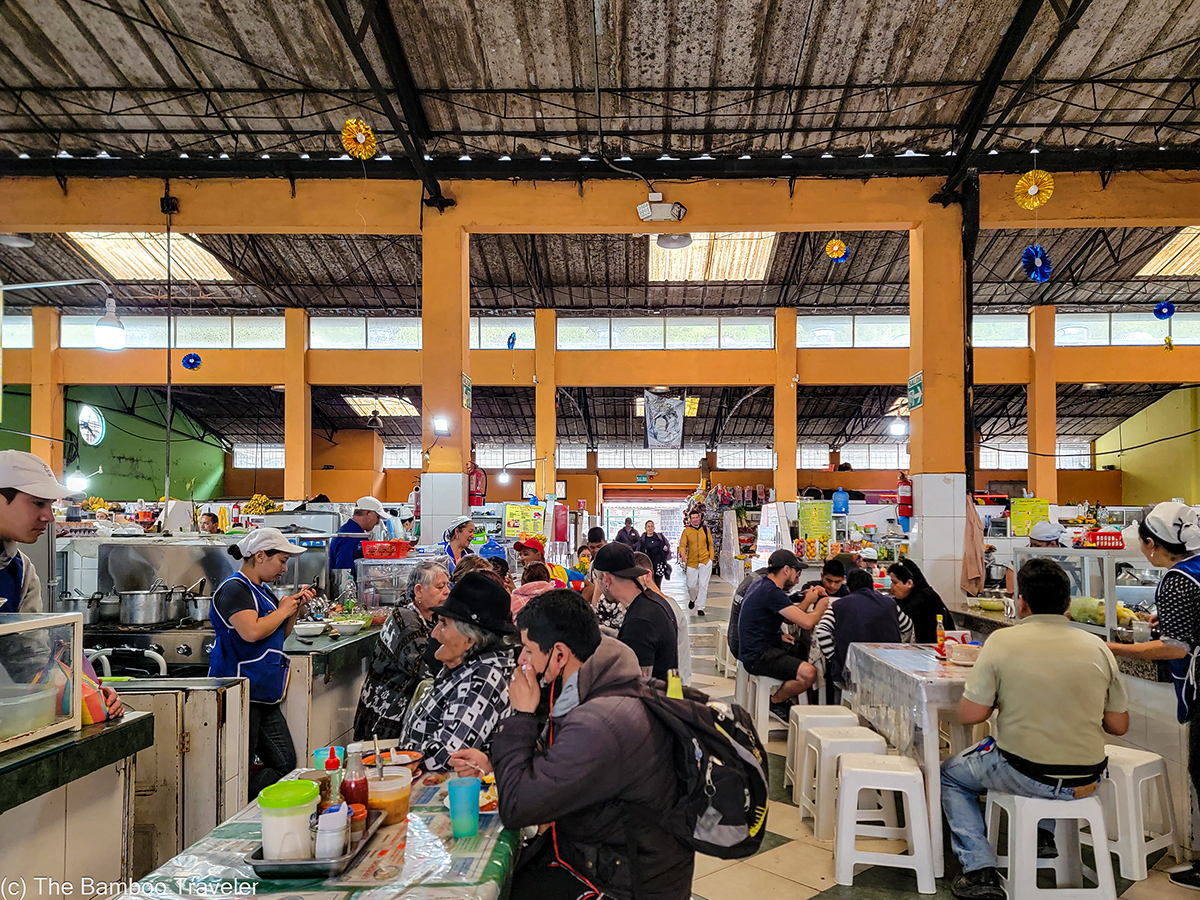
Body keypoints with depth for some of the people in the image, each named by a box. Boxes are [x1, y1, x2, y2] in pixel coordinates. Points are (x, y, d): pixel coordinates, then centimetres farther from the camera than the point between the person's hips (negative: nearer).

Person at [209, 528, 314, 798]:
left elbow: (279, 635, 26)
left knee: (286, 765, 8)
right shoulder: (234, 589, -12)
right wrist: (283, 610, -11)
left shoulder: (263, 590, 17)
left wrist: (296, 607, 9)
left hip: (265, 697, 10)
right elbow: (252, 631, -28)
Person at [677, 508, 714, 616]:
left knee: (703, 585, -3)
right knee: (691, 585, 7)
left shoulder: (705, 530, 4)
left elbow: (710, 544, 12)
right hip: (691, 562, 0)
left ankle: (700, 608, 4)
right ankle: (692, 599, 39)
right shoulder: (686, 531, 0)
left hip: (705, 562, 0)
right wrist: (683, 555, -21)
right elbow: (682, 545, -2)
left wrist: (711, 558, 6)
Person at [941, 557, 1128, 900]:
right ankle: (1042, 834, 37)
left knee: (950, 775, 22)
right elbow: (1119, 726, 4)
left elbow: (970, 715, -13)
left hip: (1028, 776, -5)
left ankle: (981, 870, 9)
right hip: (1087, 780, 5)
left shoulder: (1002, 641, -14)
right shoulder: (1098, 647, -3)